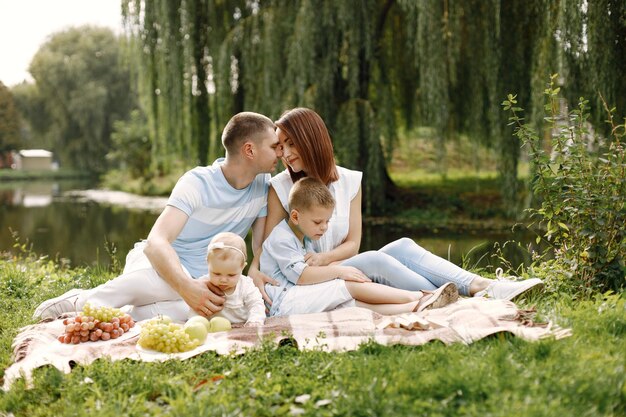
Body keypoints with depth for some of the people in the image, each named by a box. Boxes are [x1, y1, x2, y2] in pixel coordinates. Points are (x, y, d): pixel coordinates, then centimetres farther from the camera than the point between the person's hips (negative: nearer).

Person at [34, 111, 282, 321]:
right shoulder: (198, 183, -16)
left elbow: (261, 247, 2)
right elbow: (155, 242, -27)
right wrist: (187, 287, -45)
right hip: (162, 262, -4)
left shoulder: (263, 186, -1)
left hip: (199, 280, 4)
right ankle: (80, 303, -12)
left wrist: (256, 273, -22)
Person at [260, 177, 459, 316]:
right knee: (351, 286, -17)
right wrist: (338, 271, -18)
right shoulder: (281, 239, -11)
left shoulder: (304, 238, 22)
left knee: (353, 302, -16)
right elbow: (300, 275, -19)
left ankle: (415, 307, -33)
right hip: (283, 302, -9)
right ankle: (418, 297, -18)